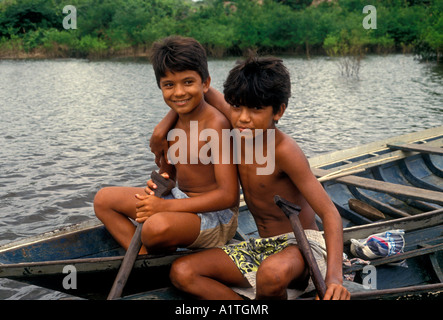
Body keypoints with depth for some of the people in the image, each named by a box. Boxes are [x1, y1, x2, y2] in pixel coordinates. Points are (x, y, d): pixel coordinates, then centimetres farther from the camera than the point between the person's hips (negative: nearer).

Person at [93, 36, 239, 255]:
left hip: (215, 216, -9)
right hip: (179, 198, 9)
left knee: (159, 226, -38)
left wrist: (164, 206, -25)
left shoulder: (215, 124, -21)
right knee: (104, 199, 8)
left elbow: (228, 195, -26)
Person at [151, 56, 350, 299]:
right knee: (181, 272, -8)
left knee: (272, 272, -42)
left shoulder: (283, 150, -23)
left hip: (302, 245, -6)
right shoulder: (242, 130, -4)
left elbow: (330, 213, -24)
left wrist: (334, 277, -37)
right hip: (262, 247, 7)